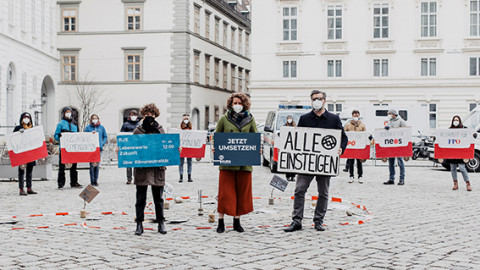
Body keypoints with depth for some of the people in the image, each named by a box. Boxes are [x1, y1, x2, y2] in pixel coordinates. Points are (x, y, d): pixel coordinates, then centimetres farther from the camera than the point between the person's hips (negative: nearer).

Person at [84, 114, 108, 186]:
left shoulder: (101, 127, 11)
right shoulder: (88, 127, 5)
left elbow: (105, 137, 14)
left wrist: (102, 143, 0)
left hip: (99, 148, 2)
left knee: (97, 165, 3)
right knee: (92, 165, -7)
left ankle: (96, 180, 11)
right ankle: (92, 181, -1)